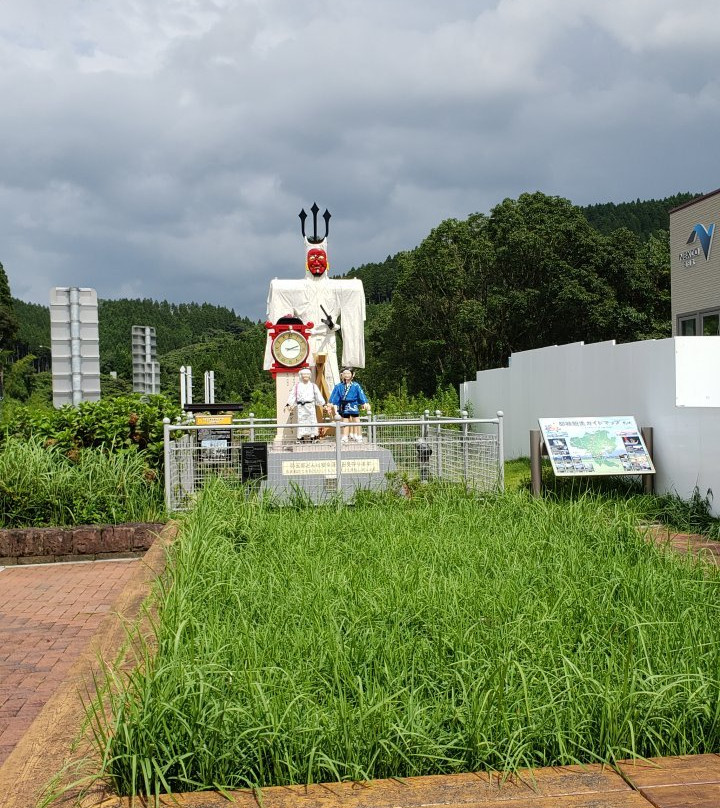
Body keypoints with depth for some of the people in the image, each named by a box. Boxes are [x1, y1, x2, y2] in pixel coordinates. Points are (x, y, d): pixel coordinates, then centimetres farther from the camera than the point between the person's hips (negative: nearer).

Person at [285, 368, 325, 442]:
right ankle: (303, 438, -3)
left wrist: (323, 404, 2)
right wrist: (288, 404, -5)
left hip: (310, 406, 1)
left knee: (312, 421, -5)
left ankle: (313, 436, -3)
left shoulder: (313, 386, 13)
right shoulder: (297, 386, 10)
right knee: (301, 421, -4)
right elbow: (292, 395, 5)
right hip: (301, 407, -1)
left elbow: (318, 395, 10)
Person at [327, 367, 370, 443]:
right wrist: (331, 404, 2)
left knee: (356, 421, 1)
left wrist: (365, 403, -12)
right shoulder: (339, 386, 1)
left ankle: (359, 437, 8)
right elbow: (335, 396, 6)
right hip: (344, 406, 2)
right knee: (345, 422, 8)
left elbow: (361, 394, -5)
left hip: (353, 406, -2)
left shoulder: (356, 386, -4)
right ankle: (345, 438, 15)